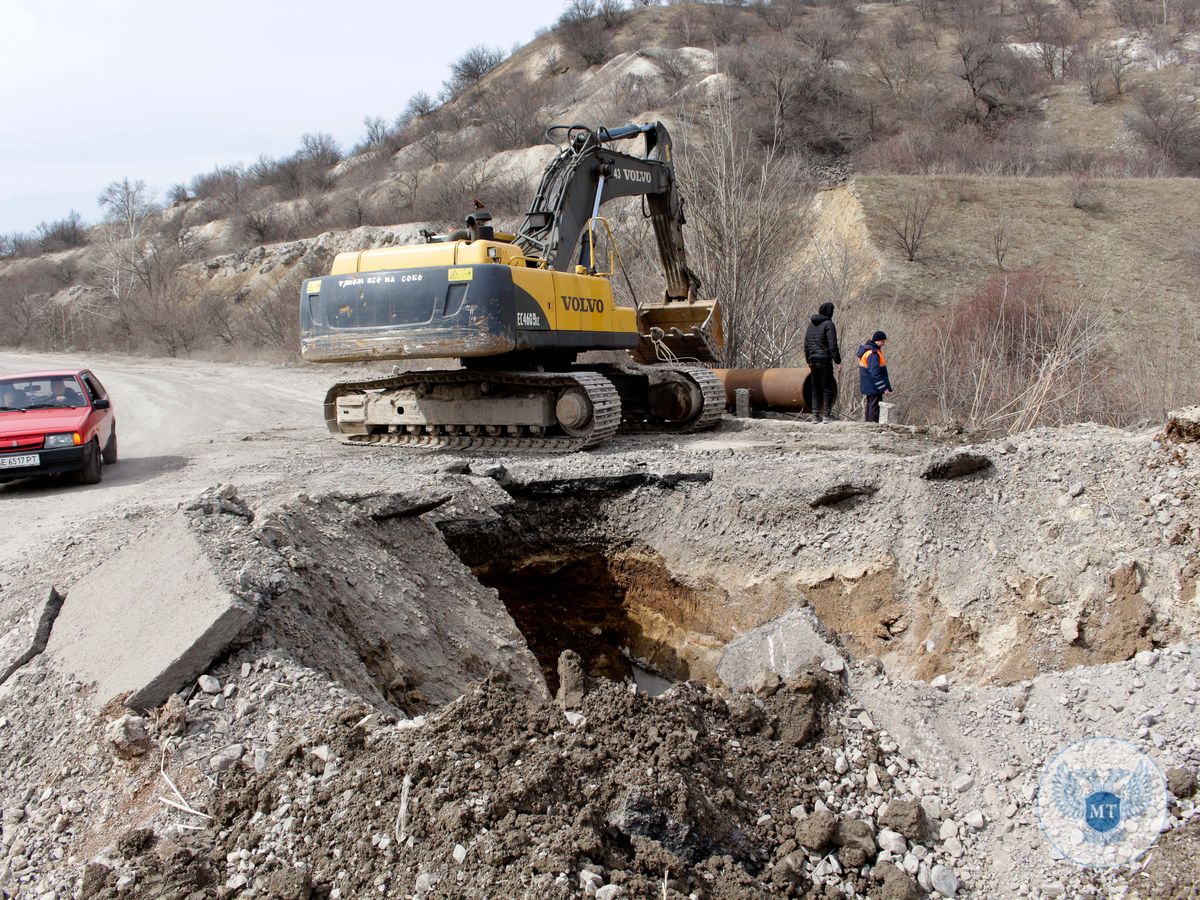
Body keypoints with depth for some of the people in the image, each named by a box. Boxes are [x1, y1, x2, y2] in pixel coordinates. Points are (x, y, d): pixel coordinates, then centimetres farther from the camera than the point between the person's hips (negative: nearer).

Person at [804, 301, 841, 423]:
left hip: (813, 361, 6)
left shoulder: (811, 324, 12)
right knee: (827, 389, 0)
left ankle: (815, 415, 7)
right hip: (824, 360, -6)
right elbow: (832, 345, -14)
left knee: (816, 389, 10)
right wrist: (837, 361, -9)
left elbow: (806, 344, 15)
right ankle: (826, 415, -3)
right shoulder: (828, 324, -9)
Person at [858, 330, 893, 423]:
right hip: (874, 387, -11)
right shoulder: (873, 354, -22)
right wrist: (884, 388, -21)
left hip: (868, 386, 11)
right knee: (875, 408, -7)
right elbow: (875, 374, -24)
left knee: (870, 406, 18)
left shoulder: (866, 350, 11)